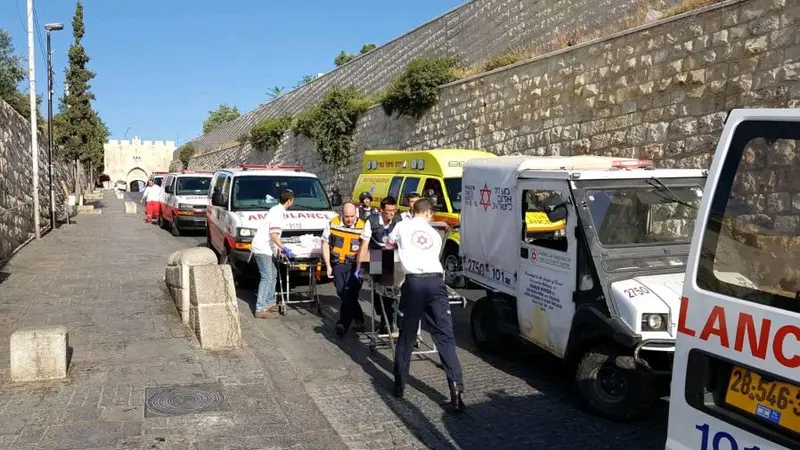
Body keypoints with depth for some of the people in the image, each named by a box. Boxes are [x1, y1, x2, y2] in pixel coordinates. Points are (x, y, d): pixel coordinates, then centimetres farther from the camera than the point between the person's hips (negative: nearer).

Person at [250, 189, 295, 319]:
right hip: (262, 249, -10)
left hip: (267, 249, 10)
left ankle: (270, 303, 25)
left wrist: (279, 248, 25)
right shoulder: (277, 213, -18)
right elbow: (274, 235, -23)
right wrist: (284, 249, -19)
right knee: (267, 278, -10)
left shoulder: (277, 210, 13)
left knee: (273, 275, 16)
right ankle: (260, 309, -10)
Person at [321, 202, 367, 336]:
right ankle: (358, 318, 23)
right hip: (337, 264, 3)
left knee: (349, 294, -12)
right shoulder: (333, 224, -2)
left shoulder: (362, 227, -8)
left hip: (354, 265, -3)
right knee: (342, 293, 5)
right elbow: (325, 244, 5)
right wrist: (328, 265, 1)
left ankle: (343, 324, -12)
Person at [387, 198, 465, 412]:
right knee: (445, 336, 0)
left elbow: (390, 244, 32)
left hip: (414, 282, -1)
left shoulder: (402, 227, 13)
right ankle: (456, 387, -10)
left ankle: (400, 384, 21)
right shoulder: (435, 234, 19)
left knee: (407, 335, 11)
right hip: (435, 281, 1)